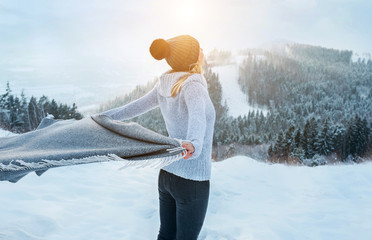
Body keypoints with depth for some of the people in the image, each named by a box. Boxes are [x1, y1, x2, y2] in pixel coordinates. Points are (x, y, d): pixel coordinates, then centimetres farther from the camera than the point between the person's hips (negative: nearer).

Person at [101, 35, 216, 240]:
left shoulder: (165, 84, 0)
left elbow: (136, 107, 5)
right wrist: (195, 145, -62)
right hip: (192, 182, -7)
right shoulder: (192, 86, -22)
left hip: (167, 174, 7)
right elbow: (197, 117, -42)